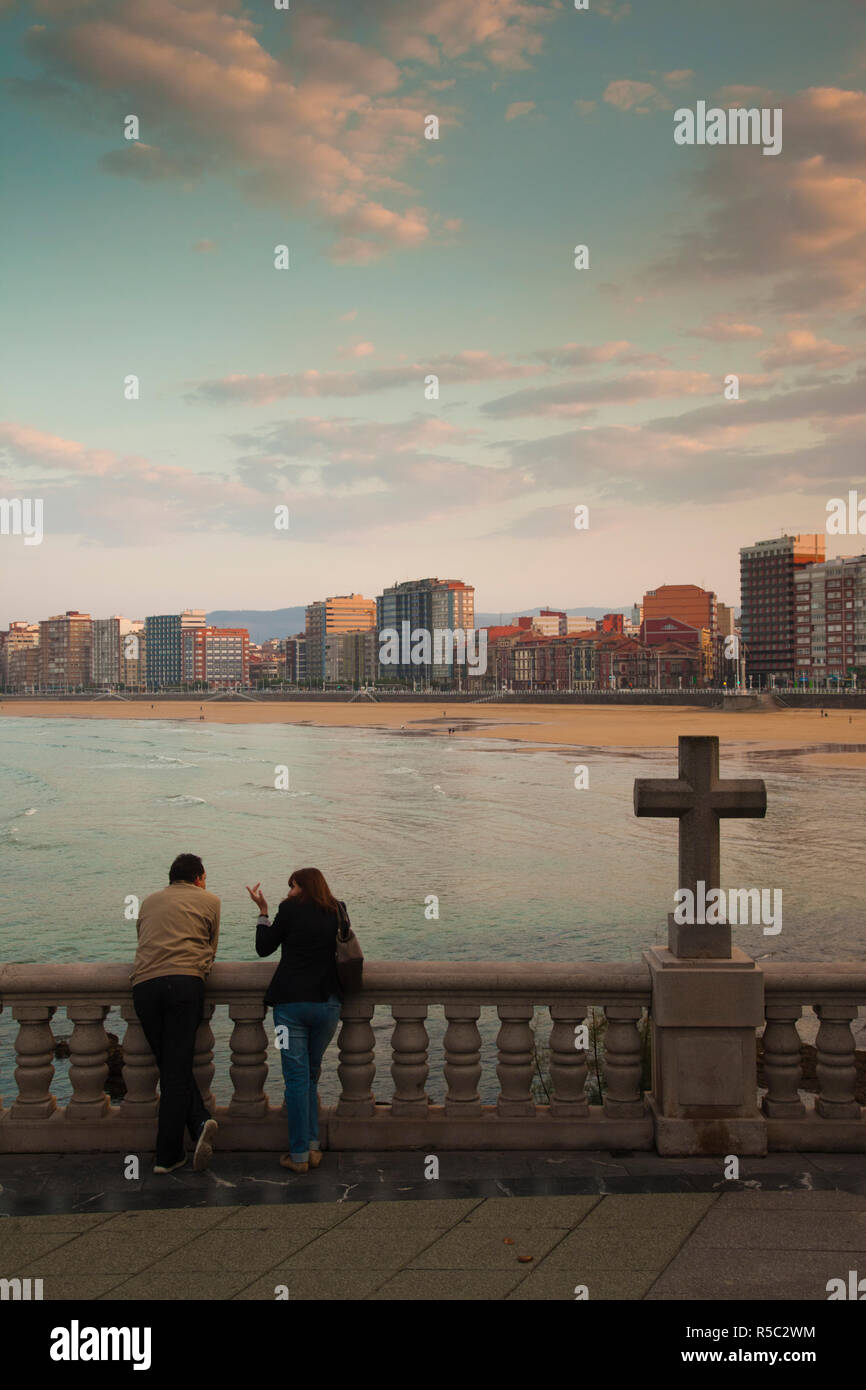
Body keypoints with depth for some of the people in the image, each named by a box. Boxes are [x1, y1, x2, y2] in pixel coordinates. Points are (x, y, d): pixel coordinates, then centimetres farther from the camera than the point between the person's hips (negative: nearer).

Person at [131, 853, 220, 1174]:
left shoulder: (149, 902, 27)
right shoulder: (209, 900, 18)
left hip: (144, 986, 3)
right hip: (185, 982, -3)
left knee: (171, 1067, 9)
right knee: (178, 1071, -3)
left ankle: (200, 1124, -8)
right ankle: (167, 1156, -5)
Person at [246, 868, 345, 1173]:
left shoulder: (291, 909, -5)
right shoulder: (338, 911, 7)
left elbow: (263, 948, 5)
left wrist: (263, 912, 13)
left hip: (291, 1002, -4)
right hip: (328, 1003, 4)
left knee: (296, 1077, 0)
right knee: (311, 1075, 17)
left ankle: (299, 1154, 1)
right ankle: (312, 1147, 15)